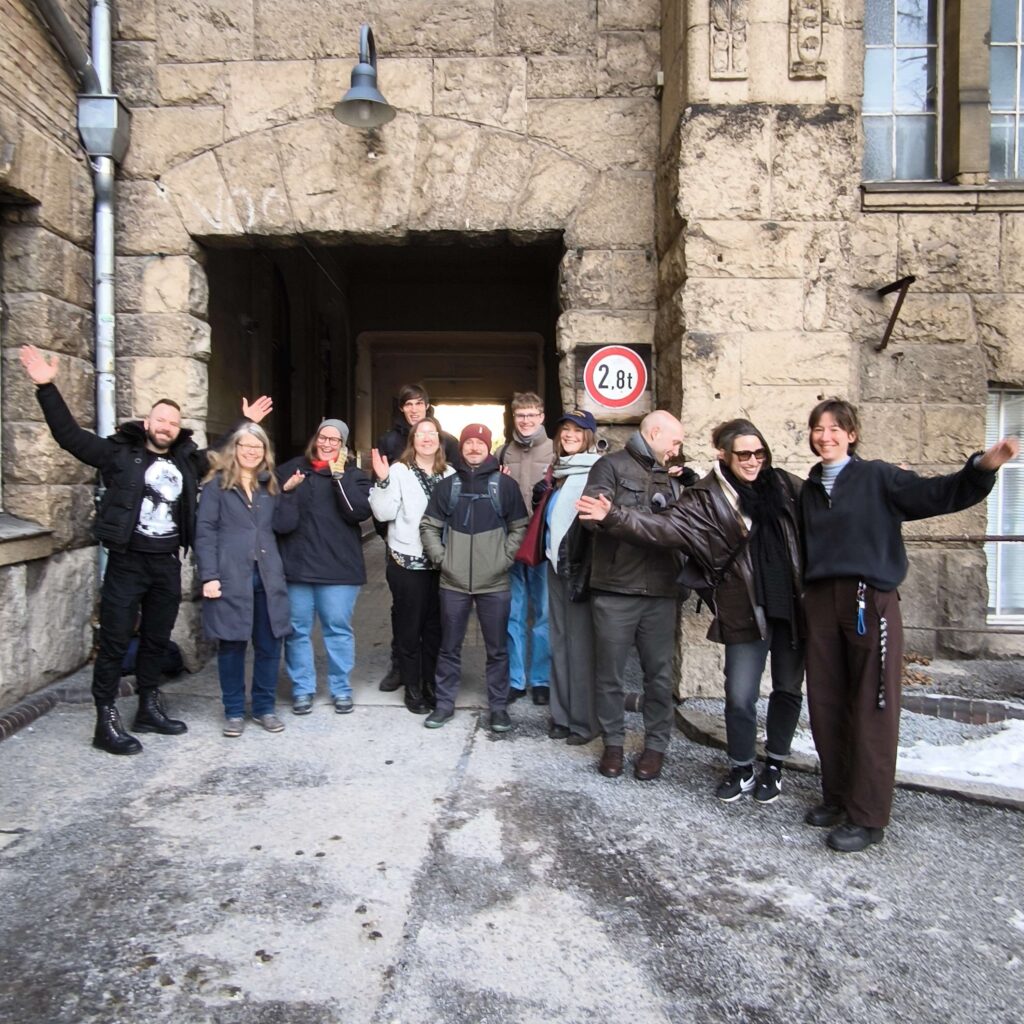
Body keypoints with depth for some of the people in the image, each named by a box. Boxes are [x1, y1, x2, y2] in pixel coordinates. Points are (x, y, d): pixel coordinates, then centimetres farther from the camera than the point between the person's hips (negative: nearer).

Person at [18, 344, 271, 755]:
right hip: (127, 561, -4)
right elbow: (69, 434, -5)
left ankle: (149, 708, 27)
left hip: (167, 563, 4)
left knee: (157, 640, 14)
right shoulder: (121, 453, -1)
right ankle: (107, 721, 7)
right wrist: (46, 387, -12)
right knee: (115, 641, 0)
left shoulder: (188, 459, 9)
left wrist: (245, 424, 25)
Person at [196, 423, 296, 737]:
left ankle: (265, 707, 20)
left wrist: (288, 493, 4)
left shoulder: (270, 485, 17)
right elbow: (205, 531, -4)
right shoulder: (217, 483, 2)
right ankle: (234, 710, 18)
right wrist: (209, 575, -12)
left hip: (267, 576, 4)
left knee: (269, 644, 6)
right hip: (230, 577, -4)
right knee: (232, 644, 5)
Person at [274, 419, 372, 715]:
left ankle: (341, 689, 19)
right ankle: (302, 689, 20)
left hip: (338, 567, -1)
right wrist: (287, 491, -7)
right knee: (297, 629, 7)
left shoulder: (353, 475, 4)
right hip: (296, 565, 2)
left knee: (339, 628, 6)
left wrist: (339, 476, -16)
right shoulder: (291, 470, 9)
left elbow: (359, 512, -12)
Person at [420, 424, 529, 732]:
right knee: (449, 647, 10)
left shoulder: (505, 484, 2)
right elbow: (428, 526, 10)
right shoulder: (447, 485, 7)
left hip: (494, 583, -1)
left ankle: (499, 706, 17)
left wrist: (504, 558, -6)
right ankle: (444, 703, 22)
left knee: (497, 649, 6)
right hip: (453, 582, 1)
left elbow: (520, 527, 4)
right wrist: (440, 557, -1)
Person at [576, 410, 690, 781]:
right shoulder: (611, 466, 0)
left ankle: (656, 744, 23)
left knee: (659, 672, 9)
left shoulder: (670, 476, 17)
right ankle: (613, 742, 22)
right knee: (610, 672, 7)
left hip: (660, 590, 4)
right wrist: (650, 519, -19)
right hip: (615, 588, -4)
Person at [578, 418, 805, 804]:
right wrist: (615, 517, -27)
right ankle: (741, 769, 25)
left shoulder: (784, 485, 4)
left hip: (792, 605, 3)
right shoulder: (708, 498, -6)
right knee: (740, 696, 2)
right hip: (746, 611, -3)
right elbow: (665, 526, -16)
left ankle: (774, 766, 33)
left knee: (788, 689, 13)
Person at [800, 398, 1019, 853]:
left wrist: (983, 466, -25)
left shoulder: (878, 478, 2)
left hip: (870, 602, -5)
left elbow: (938, 494, -10)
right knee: (825, 706, 8)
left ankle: (868, 816, 7)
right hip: (821, 604, 5)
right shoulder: (809, 491, 16)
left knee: (872, 710, -2)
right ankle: (838, 797, 24)